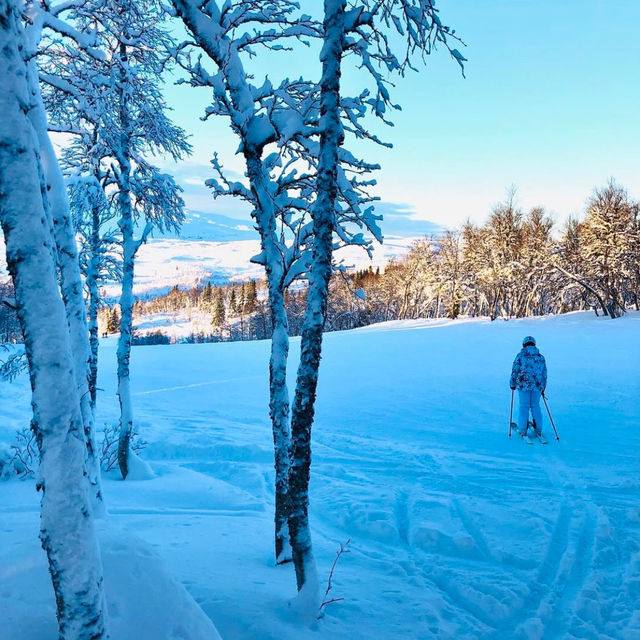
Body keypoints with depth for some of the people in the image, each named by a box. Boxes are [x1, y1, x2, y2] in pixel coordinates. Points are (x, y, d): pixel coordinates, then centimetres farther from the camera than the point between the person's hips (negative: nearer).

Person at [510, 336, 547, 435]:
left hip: (523, 385, -3)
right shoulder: (541, 357, 8)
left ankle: (523, 429, 6)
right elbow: (544, 374, 13)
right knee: (535, 406, 14)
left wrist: (512, 384, 8)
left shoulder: (520, 356, -3)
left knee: (523, 406, 4)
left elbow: (515, 371, -3)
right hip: (537, 386, 3)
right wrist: (543, 388, 22)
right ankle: (538, 429, 18)